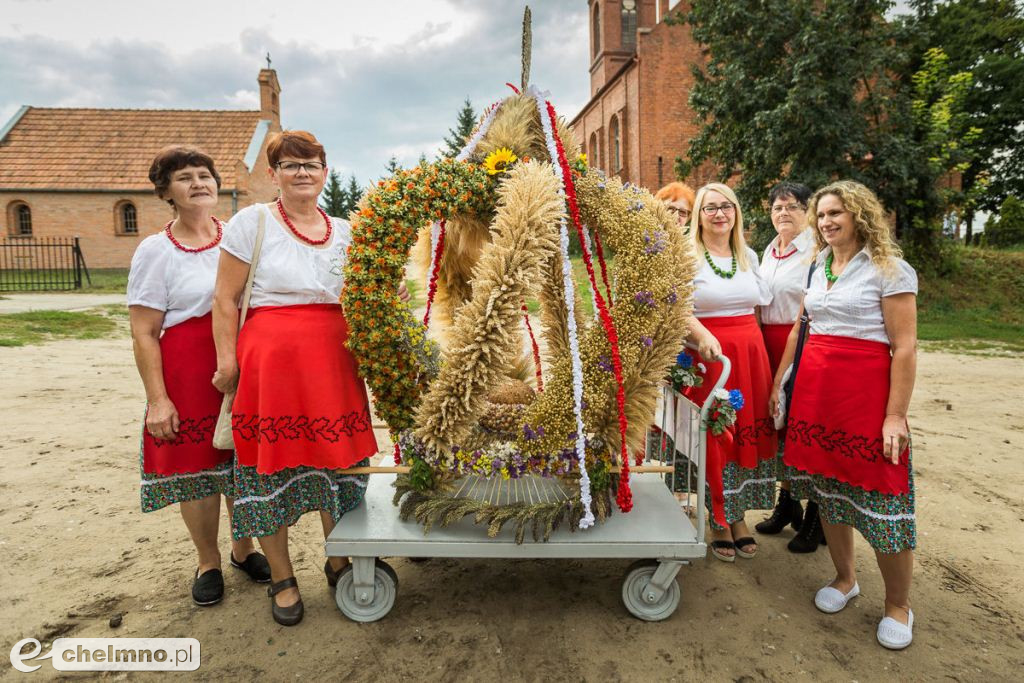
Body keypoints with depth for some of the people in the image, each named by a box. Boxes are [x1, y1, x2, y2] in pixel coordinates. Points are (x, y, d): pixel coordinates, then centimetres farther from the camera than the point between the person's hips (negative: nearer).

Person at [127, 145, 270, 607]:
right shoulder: (156, 250, -2)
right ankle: (208, 563, 28)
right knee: (197, 468, 7)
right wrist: (157, 399, -9)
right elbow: (143, 334, -4)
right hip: (189, 374, -2)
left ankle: (243, 549, 33)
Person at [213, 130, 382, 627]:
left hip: (334, 363, 4)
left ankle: (337, 562, 31)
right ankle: (281, 579, 23)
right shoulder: (252, 222, 1)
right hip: (270, 359, -3)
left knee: (338, 461, 10)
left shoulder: (343, 231, 13)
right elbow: (225, 300, -1)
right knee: (272, 465, 4)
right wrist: (228, 363, -6)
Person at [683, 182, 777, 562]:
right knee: (714, 435, 0)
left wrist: (761, 352, 10)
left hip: (750, 355, 5)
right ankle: (718, 521, 18)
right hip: (708, 353, -5)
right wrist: (703, 337, -34)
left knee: (749, 432, 9)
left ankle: (739, 516, 27)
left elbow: (759, 307, 19)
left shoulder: (749, 256, 15)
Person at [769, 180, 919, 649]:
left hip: (865, 390, -6)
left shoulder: (889, 269, -6)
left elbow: (905, 347, -10)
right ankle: (844, 580, 32)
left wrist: (896, 416, -15)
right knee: (826, 487, 13)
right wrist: (779, 382, 14)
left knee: (878, 496, 0)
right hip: (815, 389, 6)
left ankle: (898, 605, 21)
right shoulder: (819, 267, 13)